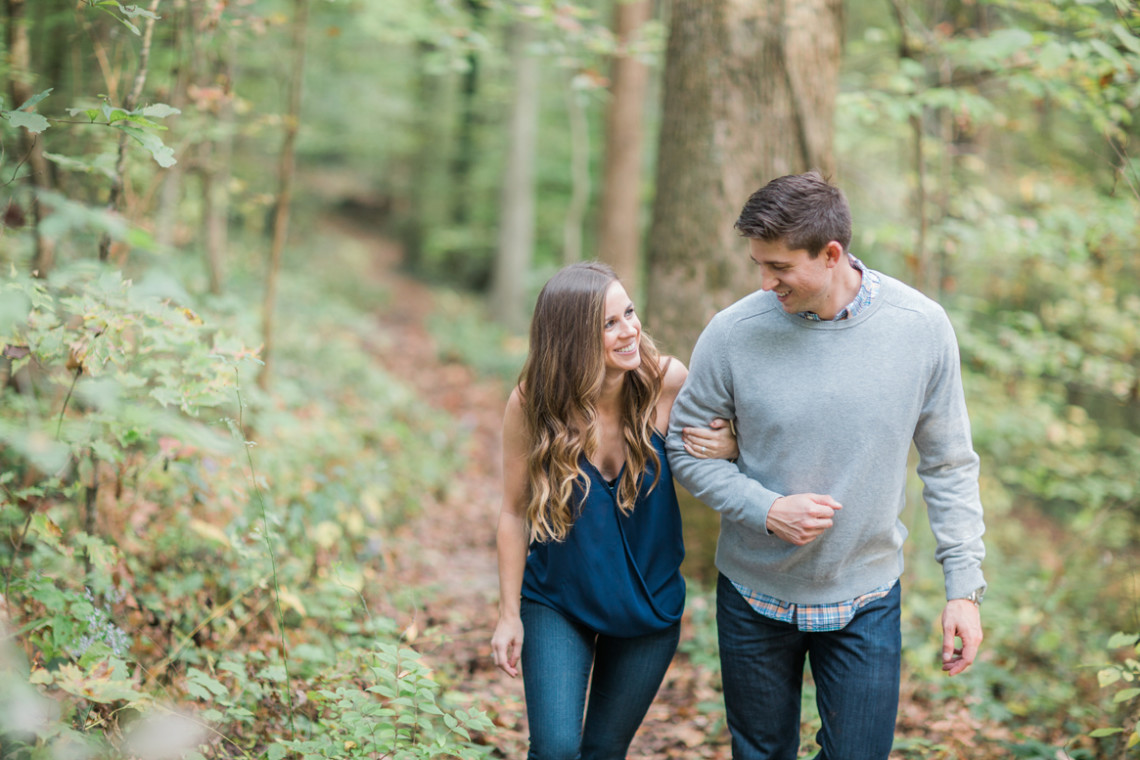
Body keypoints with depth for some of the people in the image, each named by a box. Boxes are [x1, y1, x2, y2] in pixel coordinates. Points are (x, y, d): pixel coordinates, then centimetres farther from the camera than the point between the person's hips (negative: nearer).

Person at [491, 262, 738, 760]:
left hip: (650, 602, 1)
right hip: (556, 603, -1)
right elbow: (515, 513, -8)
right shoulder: (532, 405, -19)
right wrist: (509, 614, -4)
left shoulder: (667, 384, -19)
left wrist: (729, 445, -24)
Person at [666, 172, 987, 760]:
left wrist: (964, 585, -3)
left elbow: (949, 465, -1)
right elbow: (685, 449, -3)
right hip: (754, 597, 0)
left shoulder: (921, 327, -11)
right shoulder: (733, 333, -14)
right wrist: (766, 510, -18)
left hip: (867, 600, 0)